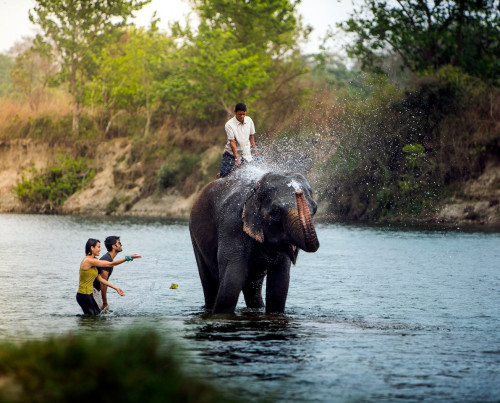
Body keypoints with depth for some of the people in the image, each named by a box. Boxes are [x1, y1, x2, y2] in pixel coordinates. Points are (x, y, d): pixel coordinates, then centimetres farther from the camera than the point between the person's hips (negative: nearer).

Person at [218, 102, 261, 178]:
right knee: (224, 175, -5)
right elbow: (232, 142, -21)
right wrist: (236, 158, -26)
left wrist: (255, 149, 12)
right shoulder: (229, 125, -17)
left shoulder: (249, 120, -3)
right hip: (231, 153, -3)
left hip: (246, 154, 3)